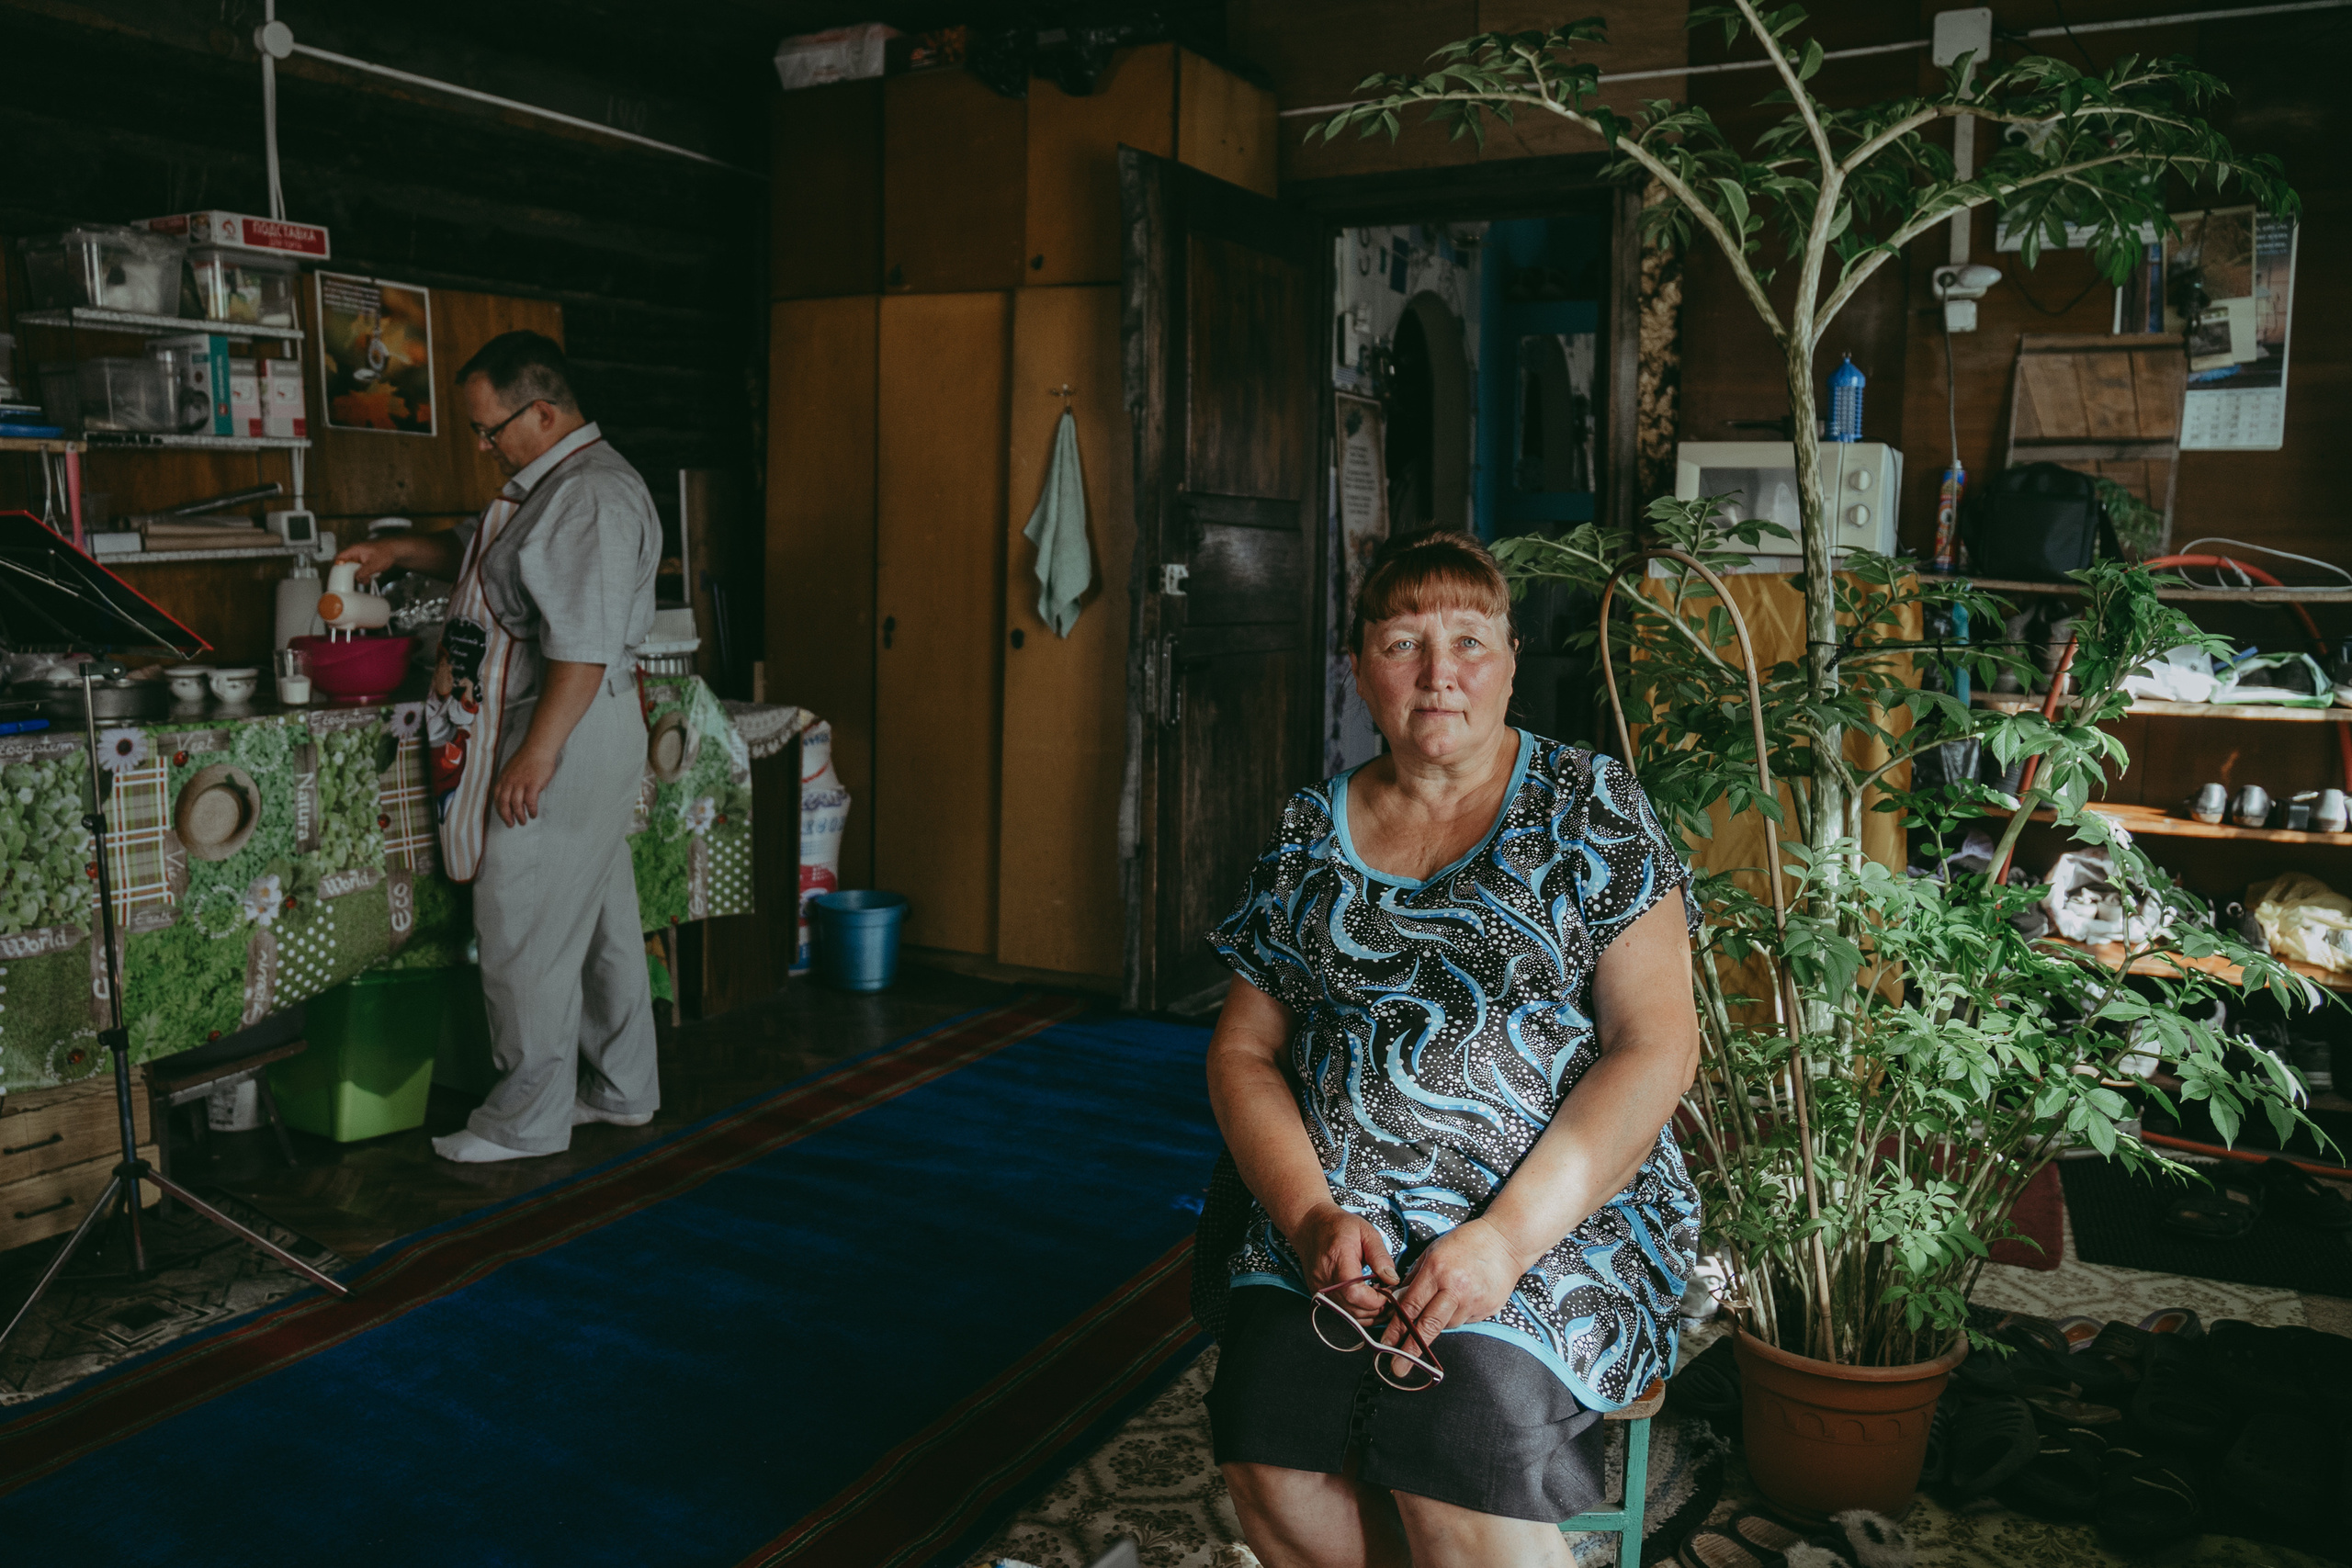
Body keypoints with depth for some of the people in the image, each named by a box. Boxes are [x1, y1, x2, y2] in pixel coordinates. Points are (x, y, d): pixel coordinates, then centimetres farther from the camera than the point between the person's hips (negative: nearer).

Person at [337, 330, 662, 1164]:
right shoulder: (547, 483, 15)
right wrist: (398, 549, 17)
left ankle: (529, 1117, 9)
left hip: (563, 740, -11)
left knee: (527, 932, -3)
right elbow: (477, 552, 33)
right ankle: (621, 1088, 28)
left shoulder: (595, 496, -19)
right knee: (599, 920, 16)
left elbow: (585, 647, -25)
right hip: (568, 739, 11)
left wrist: (536, 755, -26)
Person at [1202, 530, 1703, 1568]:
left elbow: (1656, 1046, -5)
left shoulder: (1590, 807, 2)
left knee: (1456, 1458, -28)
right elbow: (1243, 1052, 10)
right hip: (1334, 1216, 3)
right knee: (1273, 1472, -22)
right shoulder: (1310, 832, 11)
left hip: (1563, 1211, -2)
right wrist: (1312, 1214, -9)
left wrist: (1507, 1234, -16)